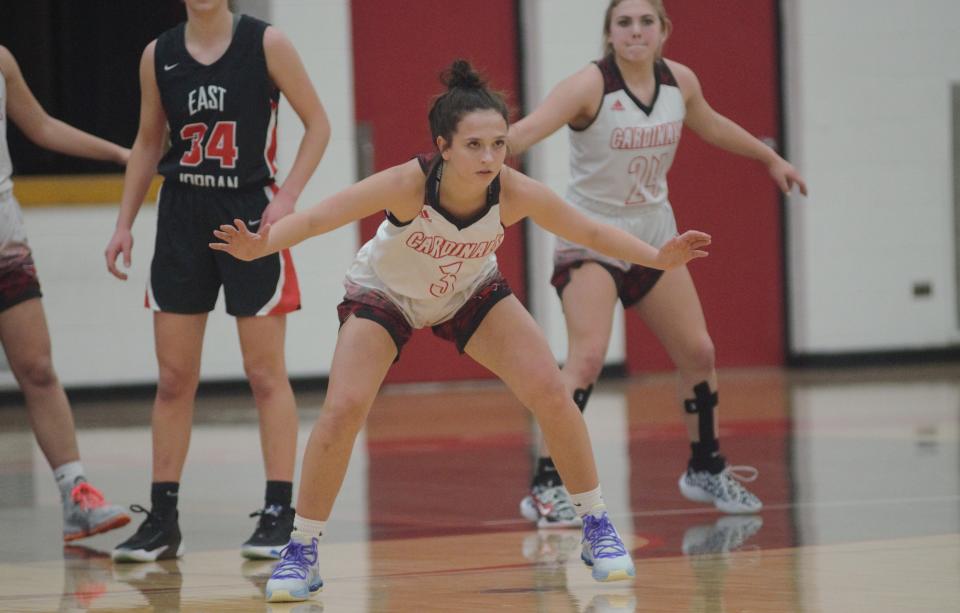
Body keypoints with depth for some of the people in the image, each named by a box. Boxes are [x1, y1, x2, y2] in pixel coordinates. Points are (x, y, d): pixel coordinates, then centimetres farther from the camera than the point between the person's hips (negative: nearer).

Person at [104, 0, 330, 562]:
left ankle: (279, 515, 4)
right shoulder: (158, 56, 5)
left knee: (266, 374, -2)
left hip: (252, 216, -4)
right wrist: (125, 222, 10)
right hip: (182, 217, 4)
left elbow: (317, 123, -2)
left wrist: (287, 197, -13)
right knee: (174, 378, 4)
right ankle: (163, 521, 9)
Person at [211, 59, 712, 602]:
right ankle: (301, 554, -3)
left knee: (552, 395, -11)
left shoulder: (515, 192, -30)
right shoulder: (409, 184, -38)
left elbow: (591, 232, -15)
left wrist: (657, 257, -25)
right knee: (343, 411, -20)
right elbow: (316, 219, -38)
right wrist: (259, 247, -55)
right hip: (384, 294, -2)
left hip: (471, 292, 2)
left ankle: (597, 528, 8)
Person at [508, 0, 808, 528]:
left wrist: (770, 158, 32)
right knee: (587, 356, -22)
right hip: (591, 237, -6)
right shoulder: (590, 86, -20)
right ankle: (546, 487, -20)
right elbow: (527, 130, -35)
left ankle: (705, 469, 30)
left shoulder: (679, 82, -2)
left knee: (698, 353, 10)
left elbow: (711, 125, 20)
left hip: (652, 232, 6)